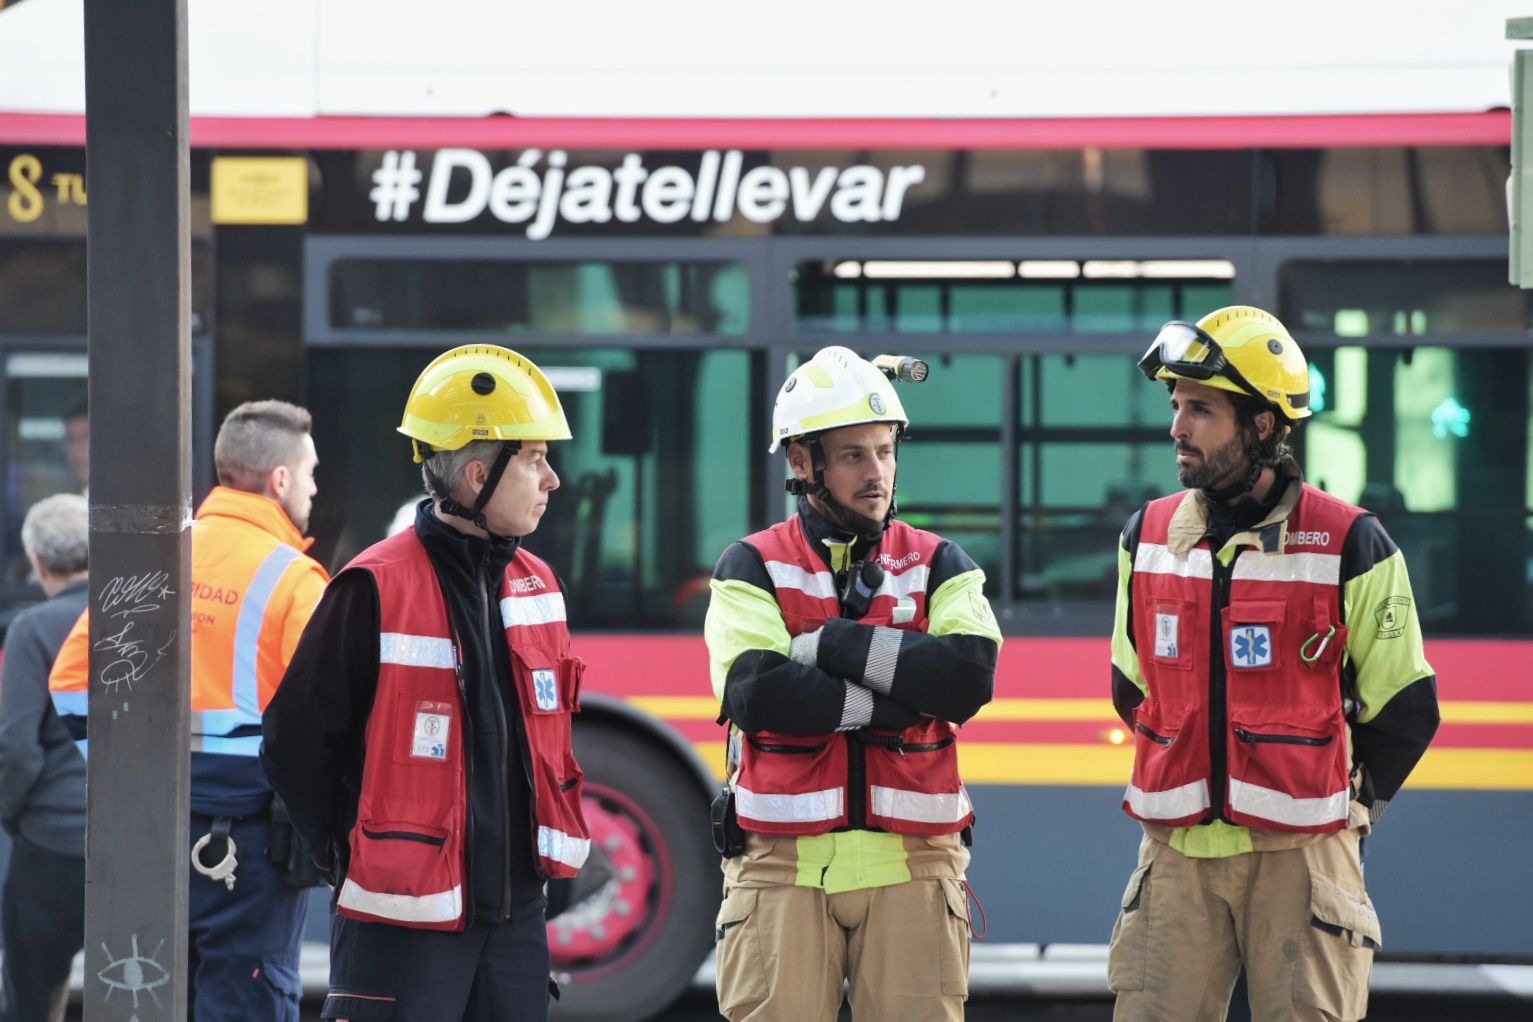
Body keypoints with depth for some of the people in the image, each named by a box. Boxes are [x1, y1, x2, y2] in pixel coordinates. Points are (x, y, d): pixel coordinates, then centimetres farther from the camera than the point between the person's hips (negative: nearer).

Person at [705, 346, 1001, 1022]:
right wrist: (898, 697, -11)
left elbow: (971, 676, -10)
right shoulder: (754, 568, 6)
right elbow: (756, 691, -13)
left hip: (912, 864, 1)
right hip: (783, 864, -1)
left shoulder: (937, 565, 10)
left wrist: (830, 643, -12)